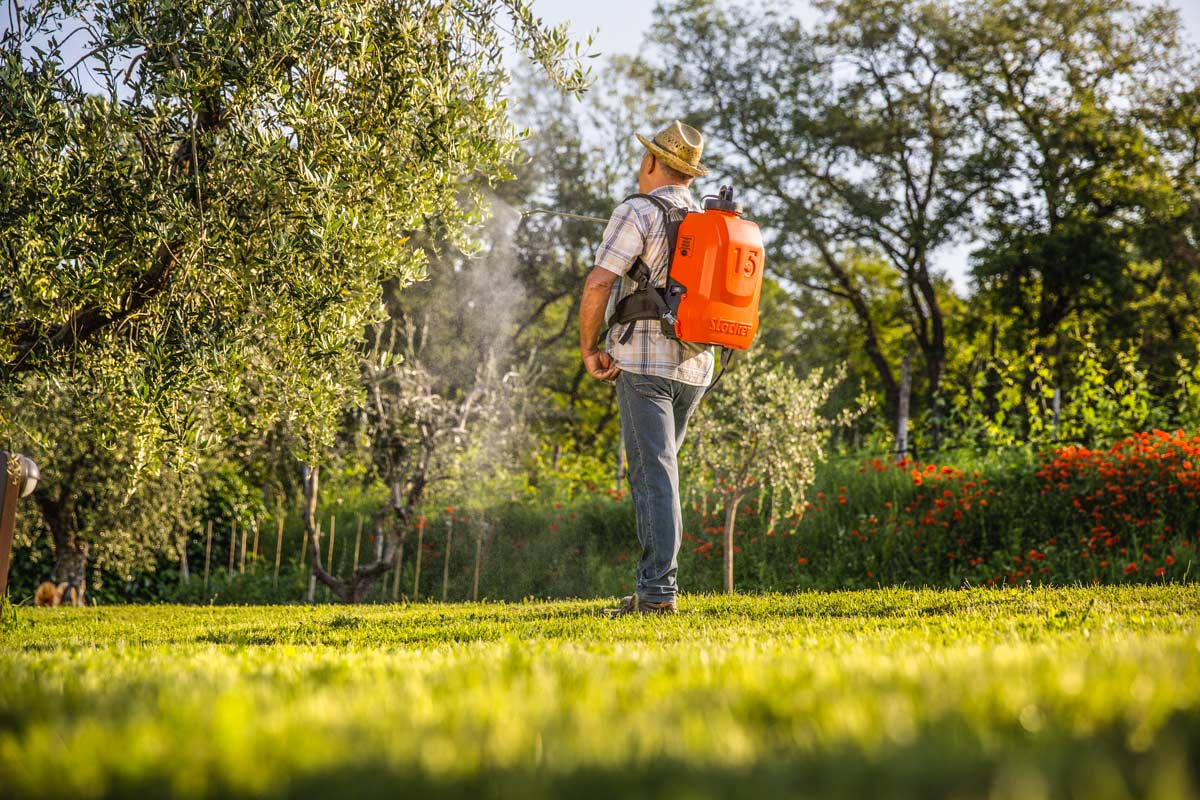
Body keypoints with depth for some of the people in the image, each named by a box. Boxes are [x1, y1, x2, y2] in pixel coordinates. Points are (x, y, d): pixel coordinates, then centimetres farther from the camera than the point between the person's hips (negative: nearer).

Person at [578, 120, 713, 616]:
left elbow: (598, 283, -17)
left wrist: (589, 348, -6)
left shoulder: (638, 212, -8)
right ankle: (654, 585, 15)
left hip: (642, 361, -7)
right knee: (657, 468, 16)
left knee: (653, 473, -8)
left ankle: (658, 591, -12)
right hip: (695, 366, 7)